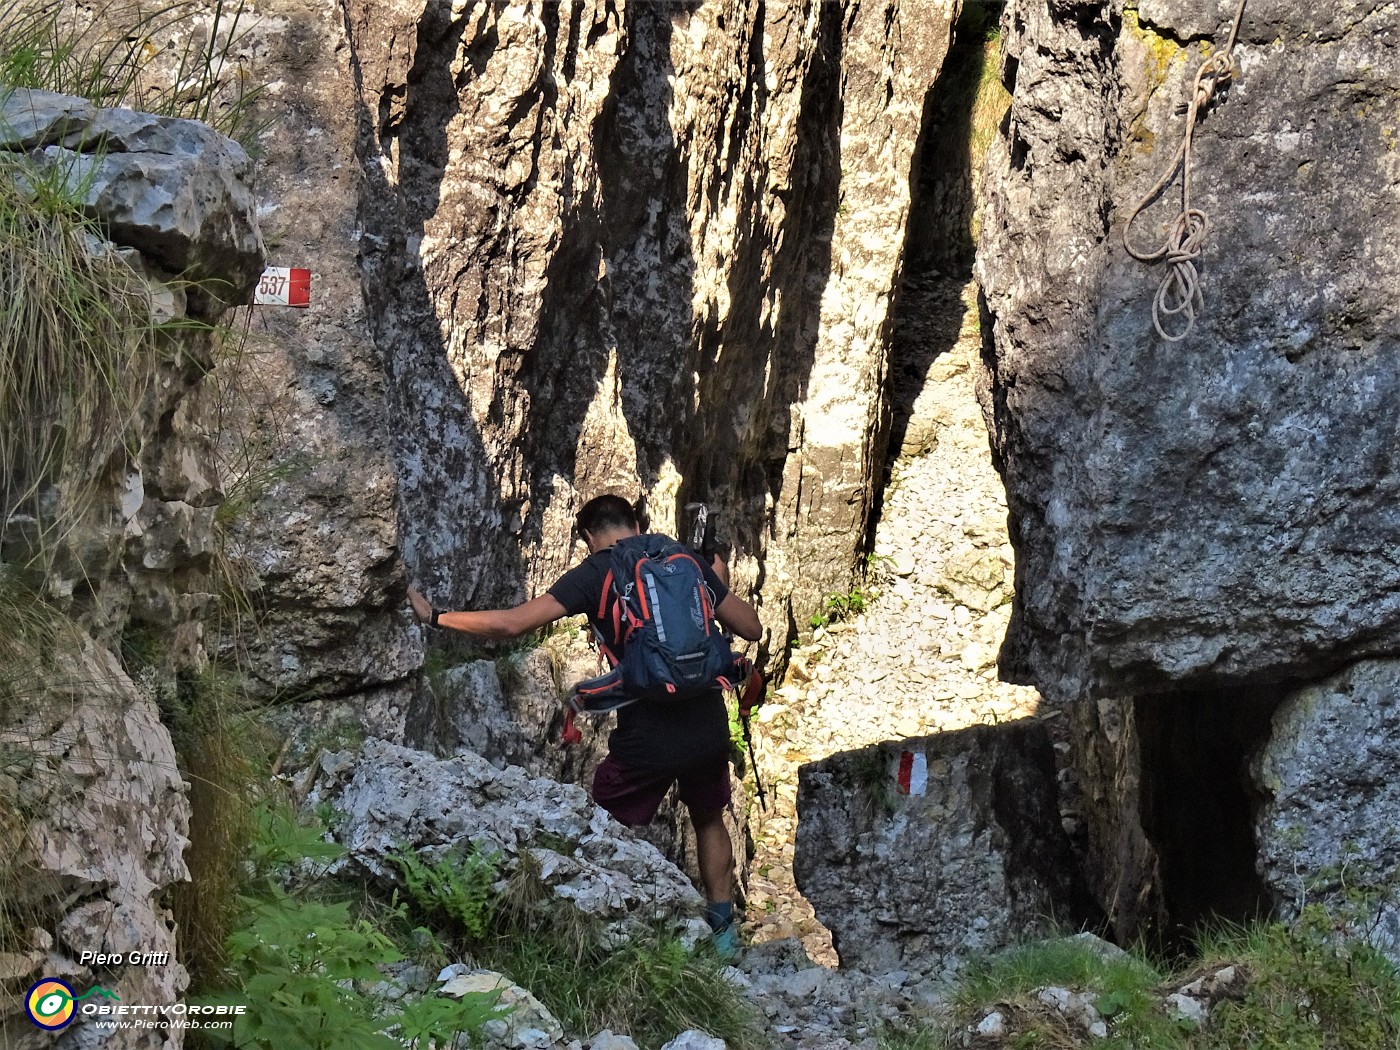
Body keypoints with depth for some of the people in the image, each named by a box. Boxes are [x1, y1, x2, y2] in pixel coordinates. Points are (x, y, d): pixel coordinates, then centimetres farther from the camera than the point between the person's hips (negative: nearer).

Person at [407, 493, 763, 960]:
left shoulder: (593, 575, -4)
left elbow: (510, 624, -11)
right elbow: (751, 628, 9)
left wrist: (436, 618, 1)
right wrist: (721, 585, 28)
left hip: (646, 738, -4)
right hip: (708, 727, 4)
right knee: (709, 820, 29)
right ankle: (723, 929, 35)